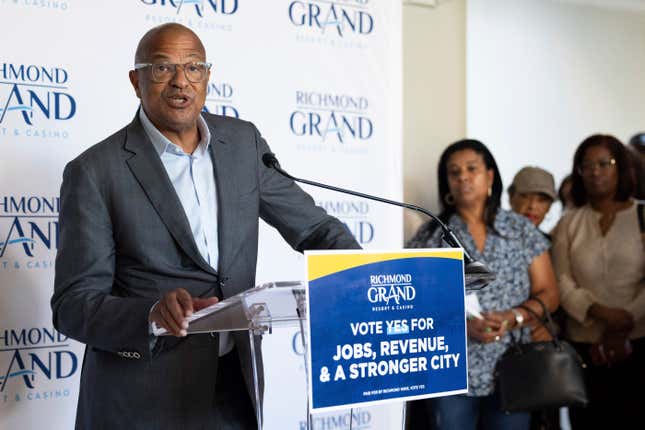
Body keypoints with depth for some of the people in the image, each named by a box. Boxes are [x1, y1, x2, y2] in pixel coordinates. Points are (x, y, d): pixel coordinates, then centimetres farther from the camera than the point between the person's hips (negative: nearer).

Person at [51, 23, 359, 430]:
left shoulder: (244, 142, 2)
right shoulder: (95, 171, -11)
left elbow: (313, 226, 6)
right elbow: (73, 305, -11)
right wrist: (153, 315, -31)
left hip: (234, 386, 4)